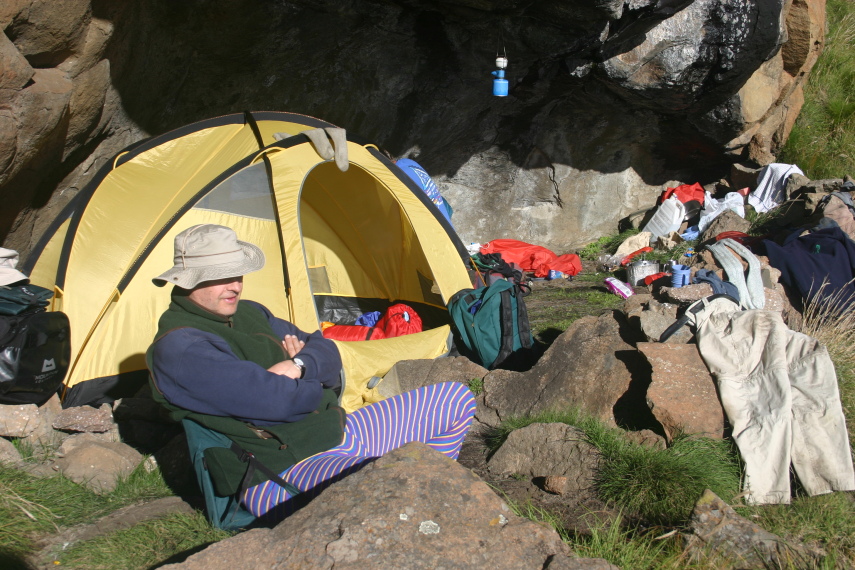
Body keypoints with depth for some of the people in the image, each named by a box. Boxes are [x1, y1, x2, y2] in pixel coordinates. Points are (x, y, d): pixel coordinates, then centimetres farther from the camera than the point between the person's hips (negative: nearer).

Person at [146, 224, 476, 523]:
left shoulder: (249, 313, 13)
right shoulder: (178, 350, -17)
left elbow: (325, 351, 13)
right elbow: (275, 401, -24)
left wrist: (299, 366, -11)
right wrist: (315, 384, -2)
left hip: (336, 433, 10)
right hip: (287, 471, -10)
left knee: (456, 399, 13)